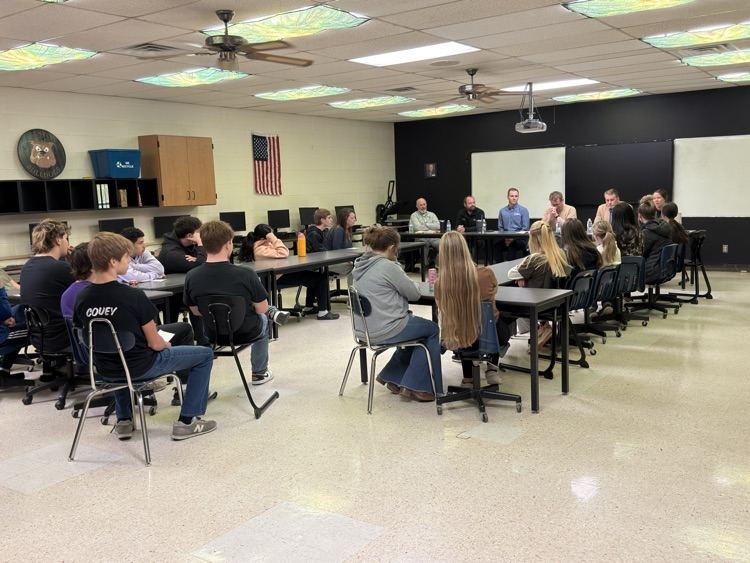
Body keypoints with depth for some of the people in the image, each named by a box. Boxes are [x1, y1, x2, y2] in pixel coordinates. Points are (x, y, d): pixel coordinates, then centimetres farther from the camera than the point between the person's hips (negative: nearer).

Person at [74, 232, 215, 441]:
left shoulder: (81, 298, -9)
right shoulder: (134, 296, -25)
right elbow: (155, 344, -18)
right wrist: (166, 344, 6)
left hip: (106, 369, 6)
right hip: (139, 367, -6)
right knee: (205, 354, 10)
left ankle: (123, 420, 36)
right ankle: (187, 422, 12)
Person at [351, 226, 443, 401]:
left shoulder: (360, 265, 7)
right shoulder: (387, 266, -19)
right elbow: (414, 293, -9)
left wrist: (404, 283, 11)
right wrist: (413, 284, 11)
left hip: (365, 328, 9)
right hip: (385, 330, -9)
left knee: (417, 324, 29)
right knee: (432, 329, 15)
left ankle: (393, 377, 28)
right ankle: (417, 386, 15)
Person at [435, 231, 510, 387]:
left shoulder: (440, 284, -21)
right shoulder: (485, 274, -21)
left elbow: (445, 312, -1)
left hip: (457, 338, 0)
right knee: (503, 326, 37)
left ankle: (468, 379, 38)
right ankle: (492, 368, 30)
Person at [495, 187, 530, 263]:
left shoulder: (523, 210, 3)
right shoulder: (502, 211, 15)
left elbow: (525, 228, -1)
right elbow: (500, 228, 17)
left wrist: (513, 239, -12)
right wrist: (505, 238, -3)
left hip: (519, 239, -3)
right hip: (505, 239, 3)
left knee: (512, 246, -36)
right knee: (497, 245, -30)